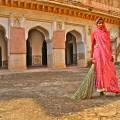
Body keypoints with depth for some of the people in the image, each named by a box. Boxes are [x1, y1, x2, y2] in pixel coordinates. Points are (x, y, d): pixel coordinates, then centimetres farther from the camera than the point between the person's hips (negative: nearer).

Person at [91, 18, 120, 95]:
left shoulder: (106, 32, 13)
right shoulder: (94, 33, 4)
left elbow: (109, 44, 12)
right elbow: (92, 45, 3)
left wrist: (111, 54, 4)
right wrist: (92, 56, -1)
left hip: (107, 53, 3)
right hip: (99, 53, -3)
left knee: (110, 71, 2)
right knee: (100, 70, -3)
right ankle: (101, 89, 4)